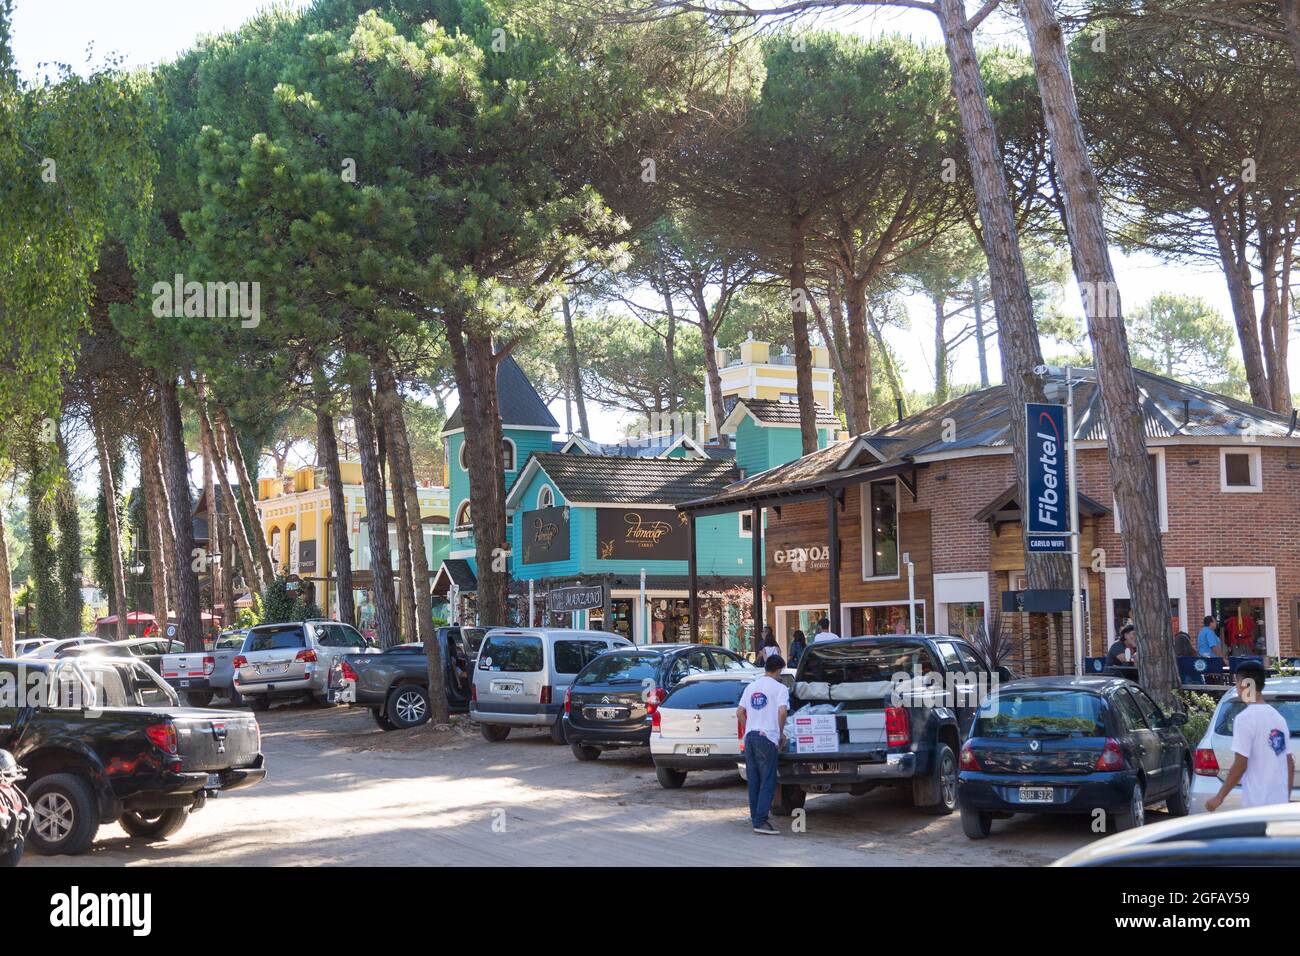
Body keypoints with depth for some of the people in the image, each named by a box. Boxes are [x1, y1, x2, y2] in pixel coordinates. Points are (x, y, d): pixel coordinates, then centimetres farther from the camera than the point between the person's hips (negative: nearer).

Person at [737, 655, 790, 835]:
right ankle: (760, 821, -10)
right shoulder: (779, 688, -4)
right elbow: (782, 711, -18)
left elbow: (739, 712, 14)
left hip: (749, 737, 6)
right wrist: (781, 733, -5)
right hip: (767, 737, -6)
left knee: (753, 780, 13)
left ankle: (755, 817, 19)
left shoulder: (751, 687, 15)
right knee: (767, 781, -4)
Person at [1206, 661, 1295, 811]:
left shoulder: (1245, 718, -12)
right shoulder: (1278, 717, 12)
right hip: (1280, 803, 8)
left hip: (1257, 804, -8)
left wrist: (1219, 798, -8)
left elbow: (1240, 765, -15)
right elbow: (1290, 764, 15)